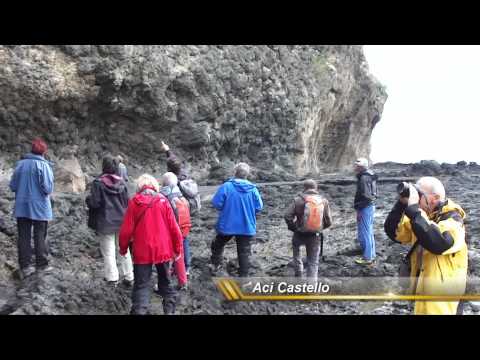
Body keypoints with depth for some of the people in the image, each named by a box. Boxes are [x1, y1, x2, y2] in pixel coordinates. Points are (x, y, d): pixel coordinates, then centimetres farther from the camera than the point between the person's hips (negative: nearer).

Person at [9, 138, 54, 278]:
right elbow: (48, 188, -18)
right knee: (40, 237, 9)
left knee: (23, 237, 9)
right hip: (40, 207, -3)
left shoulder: (20, 163, -1)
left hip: (22, 207, 3)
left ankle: (25, 266, 10)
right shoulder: (44, 165, -13)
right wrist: (48, 192, 4)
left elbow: (13, 186, 2)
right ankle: (42, 264, 14)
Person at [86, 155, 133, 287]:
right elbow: (127, 202, 3)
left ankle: (112, 278, 6)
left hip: (106, 223, -4)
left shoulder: (98, 183, -12)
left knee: (108, 252, 4)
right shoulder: (122, 182, 1)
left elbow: (94, 203, -14)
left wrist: (88, 199, 7)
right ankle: (128, 277, 17)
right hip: (122, 222, 4)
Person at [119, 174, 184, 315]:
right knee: (166, 281, 18)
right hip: (163, 249, 2)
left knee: (141, 284, 6)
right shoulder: (163, 200, -4)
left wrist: (123, 248, 11)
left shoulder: (134, 202, -6)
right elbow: (173, 227, -3)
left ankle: (139, 311, -3)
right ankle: (170, 309, 22)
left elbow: (126, 229, -5)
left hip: (142, 251, -1)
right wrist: (177, 248, 8)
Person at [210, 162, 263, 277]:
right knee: (244, 253, 10)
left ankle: (215, 266, 29)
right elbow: (259, 207, -4)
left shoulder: (226, 186, -14)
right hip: (247, 226, 1)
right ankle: (244, 276, 11)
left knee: (218, 245, 24)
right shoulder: (253, 189, -7)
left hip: (227, 225, -1)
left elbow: (216, 204, -13)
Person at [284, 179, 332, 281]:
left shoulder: (299, 200, -9)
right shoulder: (324, 201, 0)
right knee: (313, 263, 12)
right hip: (316, 237, 1)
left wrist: (294, 227, 1)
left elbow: (288, 216, -15)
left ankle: (298, 270, 28)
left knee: (295, 246, 34)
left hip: (300, 234, -1)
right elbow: (328, 222, 1)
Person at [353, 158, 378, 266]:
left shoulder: (364, 178, -18)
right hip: (371, 206, 10)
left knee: (364, 234, -2)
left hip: (365, 208, -10)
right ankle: (371, 256, 26)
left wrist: (359, 209, -20)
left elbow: (365, 196, -24)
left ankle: (367, 258, 4)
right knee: (369, 233, 17)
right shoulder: (369, 176, 13)